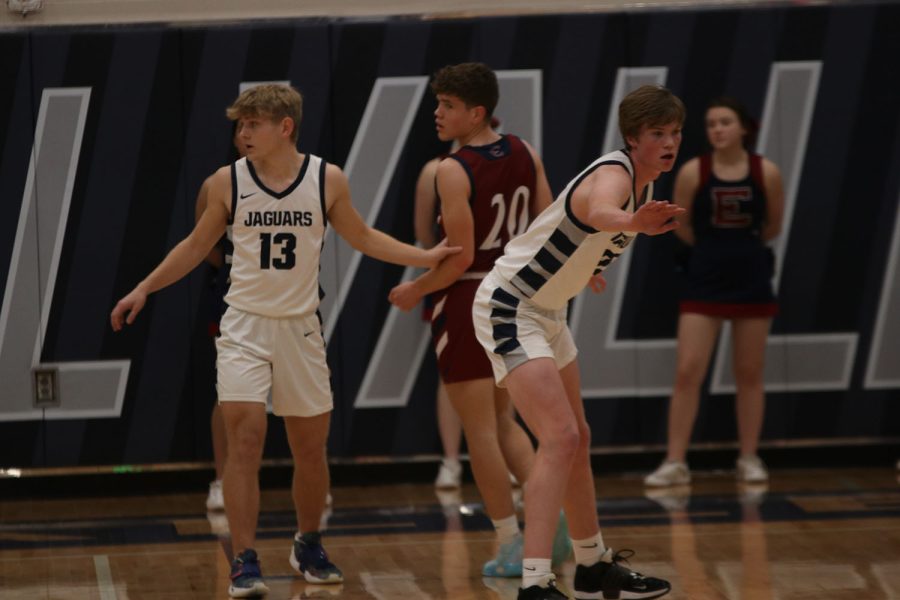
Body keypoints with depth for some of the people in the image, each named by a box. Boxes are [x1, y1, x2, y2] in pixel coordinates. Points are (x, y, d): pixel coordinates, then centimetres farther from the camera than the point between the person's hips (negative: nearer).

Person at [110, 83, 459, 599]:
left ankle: (309, 546, 32)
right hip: (245, 326, -1)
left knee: (312, 448, 9)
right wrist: (144, 290, 7)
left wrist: (424, 257, 6)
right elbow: (197, 246, 10)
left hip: (301, 326, 1)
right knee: (244, 440, -14)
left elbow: (362, 237, 12)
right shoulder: (229, 181, -4)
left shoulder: (327, 180, -3)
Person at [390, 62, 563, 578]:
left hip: (468, 301, -7)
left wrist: (415, 291, -4)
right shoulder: (525, 154, 2)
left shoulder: (454, 171, -18)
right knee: (502, 421, 20)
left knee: (481, 431, 1)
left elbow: (461, 256, -19)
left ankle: (512, 548, 2)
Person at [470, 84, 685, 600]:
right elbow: (599, 210, -53)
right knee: (560, 438, -21)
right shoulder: (614, 174, -26)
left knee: (576, 439, 20)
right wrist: (633, 222, -74)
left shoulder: (646, 184, 3)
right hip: (509, 309, -10)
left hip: (548, 312, 10)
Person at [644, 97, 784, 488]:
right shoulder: (693, 172, -8)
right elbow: (681, 227, 5)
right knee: (687, 372, -5)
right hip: (704, 282, -1)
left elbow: (773, 227, 8)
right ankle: (675, 462, -1)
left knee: (749, 374, 8)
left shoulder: (766, 172, -6)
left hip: (751, 280, 1)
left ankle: (749, 459, 18)